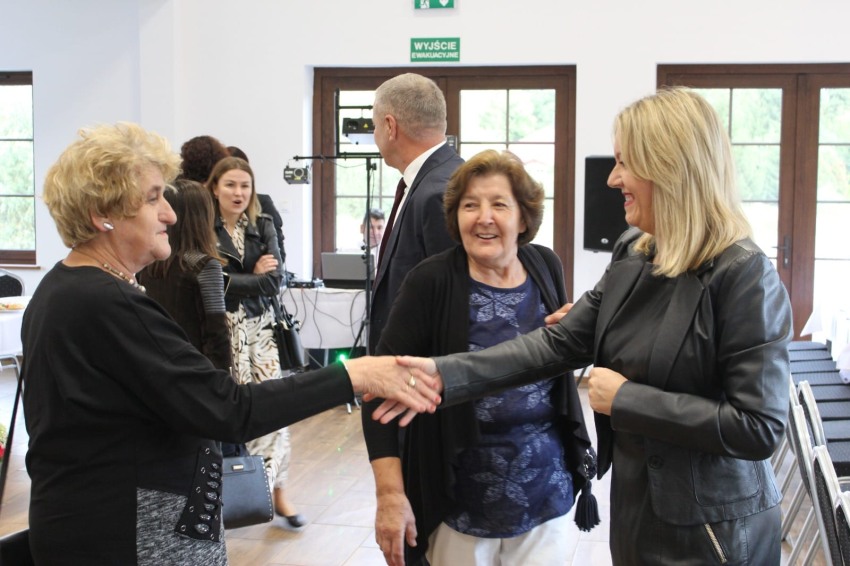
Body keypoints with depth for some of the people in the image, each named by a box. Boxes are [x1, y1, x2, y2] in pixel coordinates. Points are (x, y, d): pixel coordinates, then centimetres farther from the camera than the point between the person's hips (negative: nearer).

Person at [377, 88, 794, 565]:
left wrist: (626, 398, -20)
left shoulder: (743, 275, -20)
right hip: (635, 508, 7)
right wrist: (445, 374, -9)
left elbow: (762, 427, -23)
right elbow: (557, 344, 1)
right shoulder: (633, 256, 2)